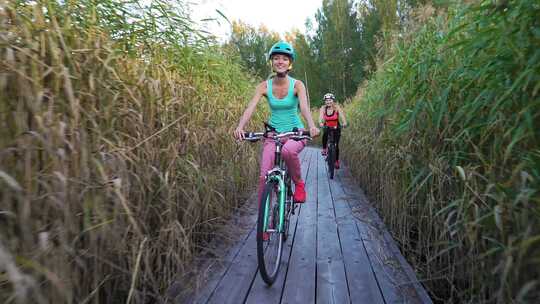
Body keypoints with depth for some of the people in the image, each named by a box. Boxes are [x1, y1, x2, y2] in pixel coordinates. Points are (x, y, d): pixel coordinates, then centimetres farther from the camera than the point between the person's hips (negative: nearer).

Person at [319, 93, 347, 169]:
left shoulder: (337, 107, -17)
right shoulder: (323, 108, -13)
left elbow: (342, 115, -30)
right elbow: (320, 117, -27)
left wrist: (344, 123, -51)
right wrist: (320, 123, -49)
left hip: (336, 127, -1)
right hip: (327, 127, 1)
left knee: (336, 145, -5)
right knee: (325, 134, -32)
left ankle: (337, 161, 12)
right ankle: (324, 149, -8)